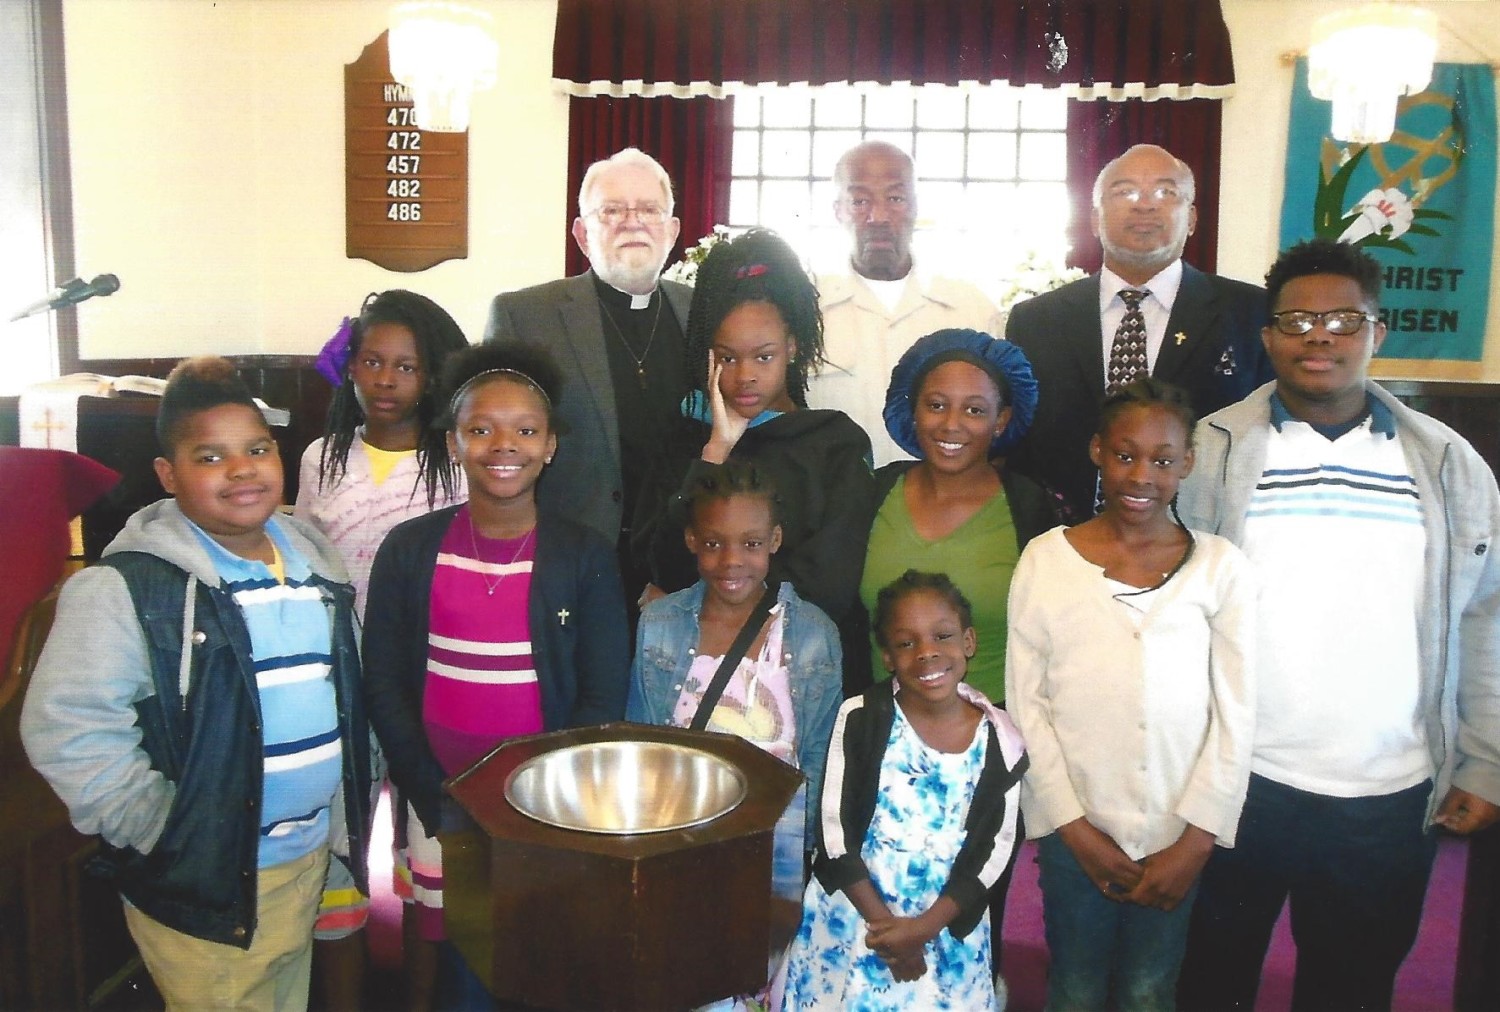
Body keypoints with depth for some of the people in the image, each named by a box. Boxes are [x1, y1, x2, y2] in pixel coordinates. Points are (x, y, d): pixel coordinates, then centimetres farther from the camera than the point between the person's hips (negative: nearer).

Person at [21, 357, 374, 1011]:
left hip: (311, 858, 6)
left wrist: (352, 818, 10)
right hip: (205, 880, -6)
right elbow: (70, 731, -21)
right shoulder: (124, 588, -15)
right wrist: (169, 833, -18)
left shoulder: (316, 563, 6)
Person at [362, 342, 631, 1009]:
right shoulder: (409, 550, 0)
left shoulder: (586, 556, -4)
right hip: (441, 799, 1)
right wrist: (437, 796, -6)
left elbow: (603, 697, -4)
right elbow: (384, 684, 1)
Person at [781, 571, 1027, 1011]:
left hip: (948, 930, 1)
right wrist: (885, 923, -12)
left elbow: (995, 849, -4)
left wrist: (926, 926, -12)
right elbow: (835, 832, -10)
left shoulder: (1000, 740, -6)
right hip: (852, 919, -1)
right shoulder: (861, 718, -11)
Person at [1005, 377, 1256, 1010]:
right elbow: (1025, 704, -3)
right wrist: (1076, 829, -5)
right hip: (1075, 832, 0)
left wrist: (1195, 844, -4)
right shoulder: (1046, 559, -4)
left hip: (1177, 837, 1)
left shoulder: (1221, 568, -3)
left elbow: (1235, 715, -1)